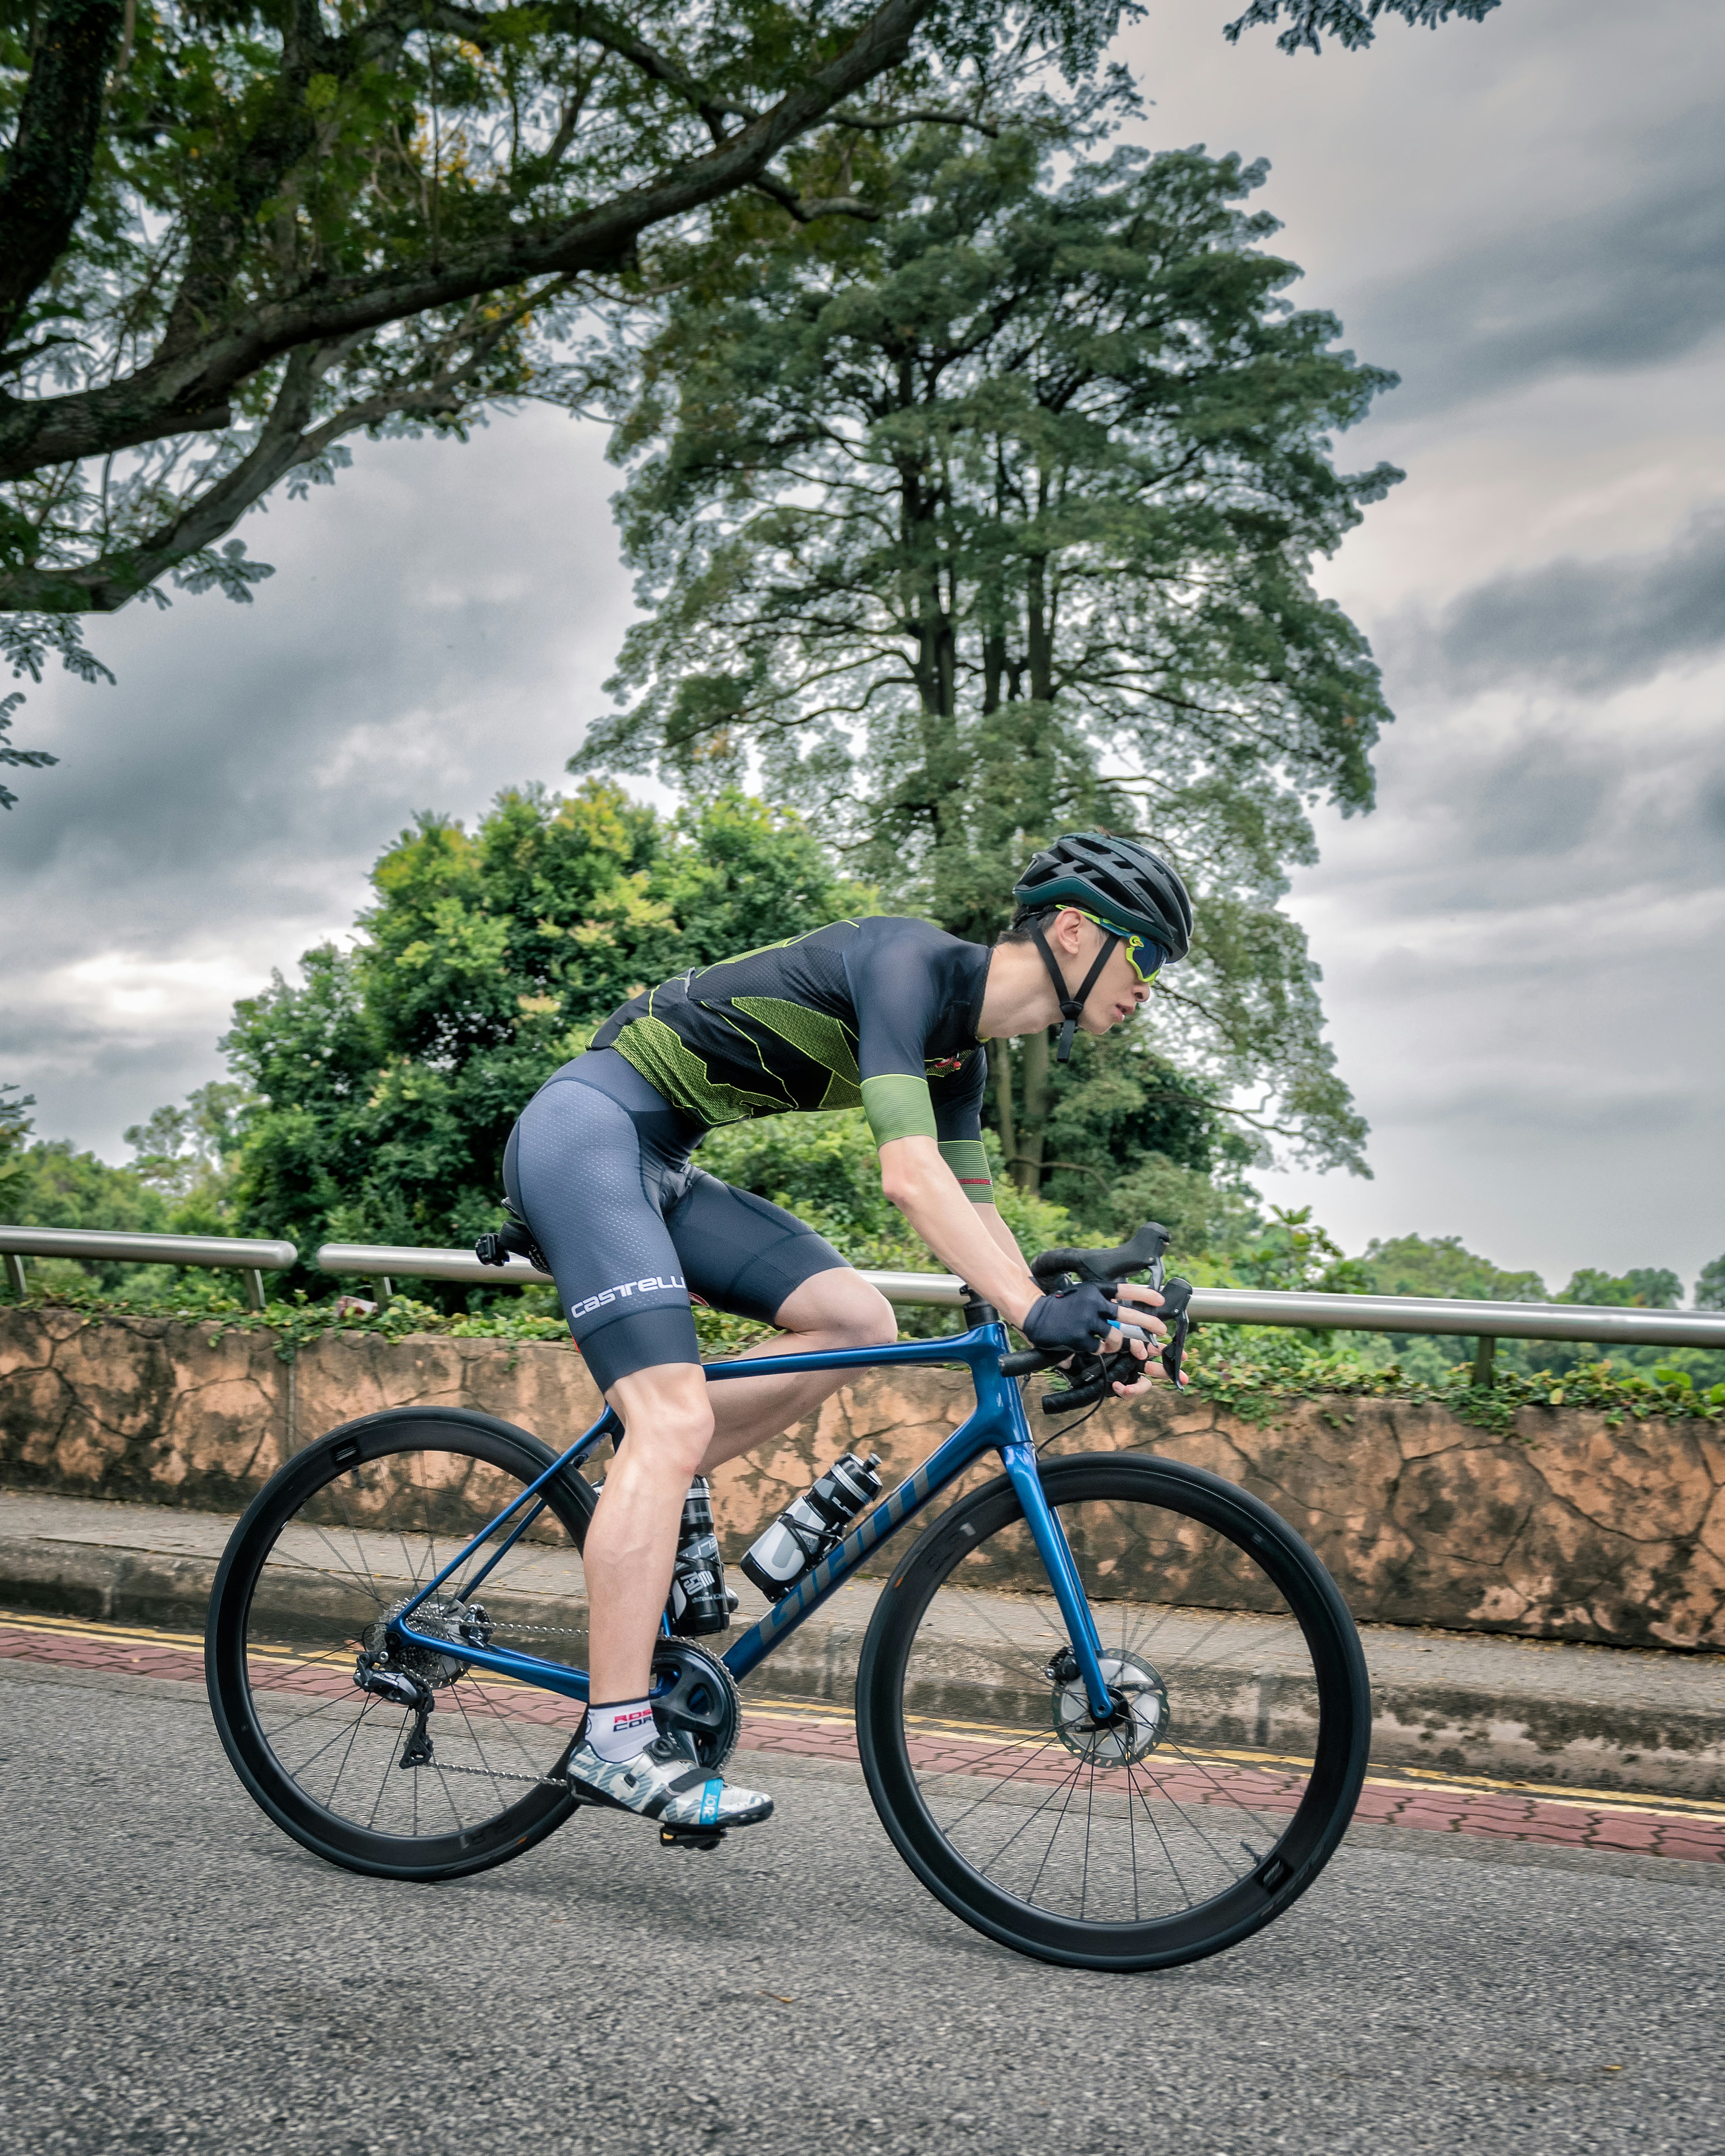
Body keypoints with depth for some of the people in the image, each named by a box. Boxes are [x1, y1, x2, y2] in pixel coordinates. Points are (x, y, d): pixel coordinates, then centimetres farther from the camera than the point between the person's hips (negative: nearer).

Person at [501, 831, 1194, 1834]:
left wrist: (1084, 1318, 0)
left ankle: (643, 1499, 8)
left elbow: (977, 1221, 13)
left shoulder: (963, 1053, 10)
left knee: (858, 1320, -3)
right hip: (587, 1127, -9)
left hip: (657, 1163, 9)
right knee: (676, 1419, -18)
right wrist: (1034, 1312, -34)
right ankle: (618, 1741, -14)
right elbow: (910, 1172, -29)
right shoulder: (910, 958, -18)